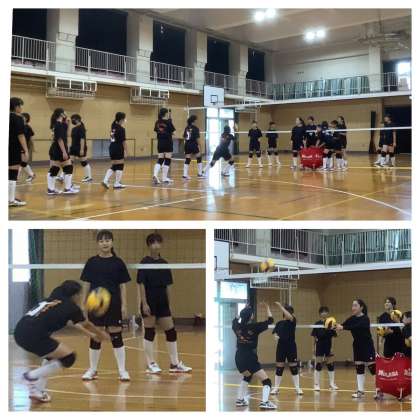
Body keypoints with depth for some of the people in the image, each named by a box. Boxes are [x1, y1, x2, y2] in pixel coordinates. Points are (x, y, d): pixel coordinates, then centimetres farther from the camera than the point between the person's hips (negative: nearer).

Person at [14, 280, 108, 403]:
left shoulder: (54, 299, 24)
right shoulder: (72, 307, 4)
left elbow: (76, 324, 38)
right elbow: (86, 325, 23)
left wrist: (90, 335, 45)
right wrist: (102, 335, 41)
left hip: (20, 331, 9)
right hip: (32, 336, -9)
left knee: (53, 353, 27)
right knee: (69, 357, 1)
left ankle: (37, 390, 21)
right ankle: (32, 375, -1)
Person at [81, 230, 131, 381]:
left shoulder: (118, 262, 0)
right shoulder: (92, 262, 2)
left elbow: (123, 285, 1)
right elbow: (86, 284, 6)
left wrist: (124, 305, -3)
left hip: (113, 304, -1)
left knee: (116, 336, 1)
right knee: (95, 337, 7)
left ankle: (122, 370, 9)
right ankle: (93, 370, 20)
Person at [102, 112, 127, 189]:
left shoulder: (113, 126, 8)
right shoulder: (121, 129, -13)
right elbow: (123, 141, -14)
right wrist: (126, 151, -11)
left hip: (112, 148, 8)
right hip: (118, 149, -8)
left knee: (113, 166, 15)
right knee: (120, 166, 2)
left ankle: (105, 180, 1)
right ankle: (117, 184, 4)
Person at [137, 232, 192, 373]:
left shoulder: (164, 263, 8)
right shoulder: (144, 262, -7)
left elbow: (167, 286, 13)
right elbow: (141, 284, -10)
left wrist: (169, 302, 12)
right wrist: (144, 303, -16)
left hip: (163, 303, 6)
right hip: (149, 303, -5)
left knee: (171, 331, 4)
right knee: (150, 332, 1)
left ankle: (175, 363, 12)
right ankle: (150, 364, 11)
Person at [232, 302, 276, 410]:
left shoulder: (237, 326, 3)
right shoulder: (254, 327, -11)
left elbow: (236, 319, 30)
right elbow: (270, 320, 0)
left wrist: (244, 310, 35)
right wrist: (267, 307, 12)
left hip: (239, 357, 7)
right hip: (250, 358, -7)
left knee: (246, 377, 34)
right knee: (266, 380, -6)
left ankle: (240, 400, 32)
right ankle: (264, 402, -25)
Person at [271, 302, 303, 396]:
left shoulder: (293, 321, -3)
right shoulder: (279, 323, 4)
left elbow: (290, 317, -24)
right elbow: (275, 333, 6)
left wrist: (281, 306, -26)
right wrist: (276, 336, -18)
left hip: (291, 347, -1)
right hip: (281, 347, 1)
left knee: (294, 367, 3)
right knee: (279, 368, 4)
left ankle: (297, 388, 11)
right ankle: (276, 388, 13)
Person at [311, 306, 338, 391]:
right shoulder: (317, 324, -4)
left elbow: (332, 337, 0)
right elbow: (314, 337, 0)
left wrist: (332, 348, -8)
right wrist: (314, 347, 0)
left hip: (328, 346, 2)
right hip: (319, 346, -1)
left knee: (330, 365, 6)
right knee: (318, 365, 0)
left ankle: (332, 384, 17)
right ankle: (316, 384, 6)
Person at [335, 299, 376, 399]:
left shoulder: (365, 319, -16)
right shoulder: (352, 319, 3)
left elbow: (356, 327, -32)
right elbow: (343, 325, -8)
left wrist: (343, 328, -41)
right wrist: (336, 326, -29)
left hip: (367, 346, -6)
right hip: (357, 346, 6)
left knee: (373, 368, -5)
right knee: (359, 368, 7)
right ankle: (360, 391, 12)